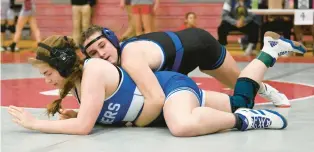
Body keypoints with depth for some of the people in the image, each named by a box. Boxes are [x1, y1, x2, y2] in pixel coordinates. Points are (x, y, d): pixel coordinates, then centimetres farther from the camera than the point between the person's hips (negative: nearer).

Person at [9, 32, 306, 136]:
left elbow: (83, 126, -33)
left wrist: (35, 123, -24)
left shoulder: (93, 71, -26)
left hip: (172, 87, -9)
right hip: (160, 103, 9)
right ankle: (269, 50, 36)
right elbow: (95, 115, 13)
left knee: (184, 126, -44)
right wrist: (66, 112, -5)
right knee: (240, 103, 19)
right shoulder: (77, 79, 2)